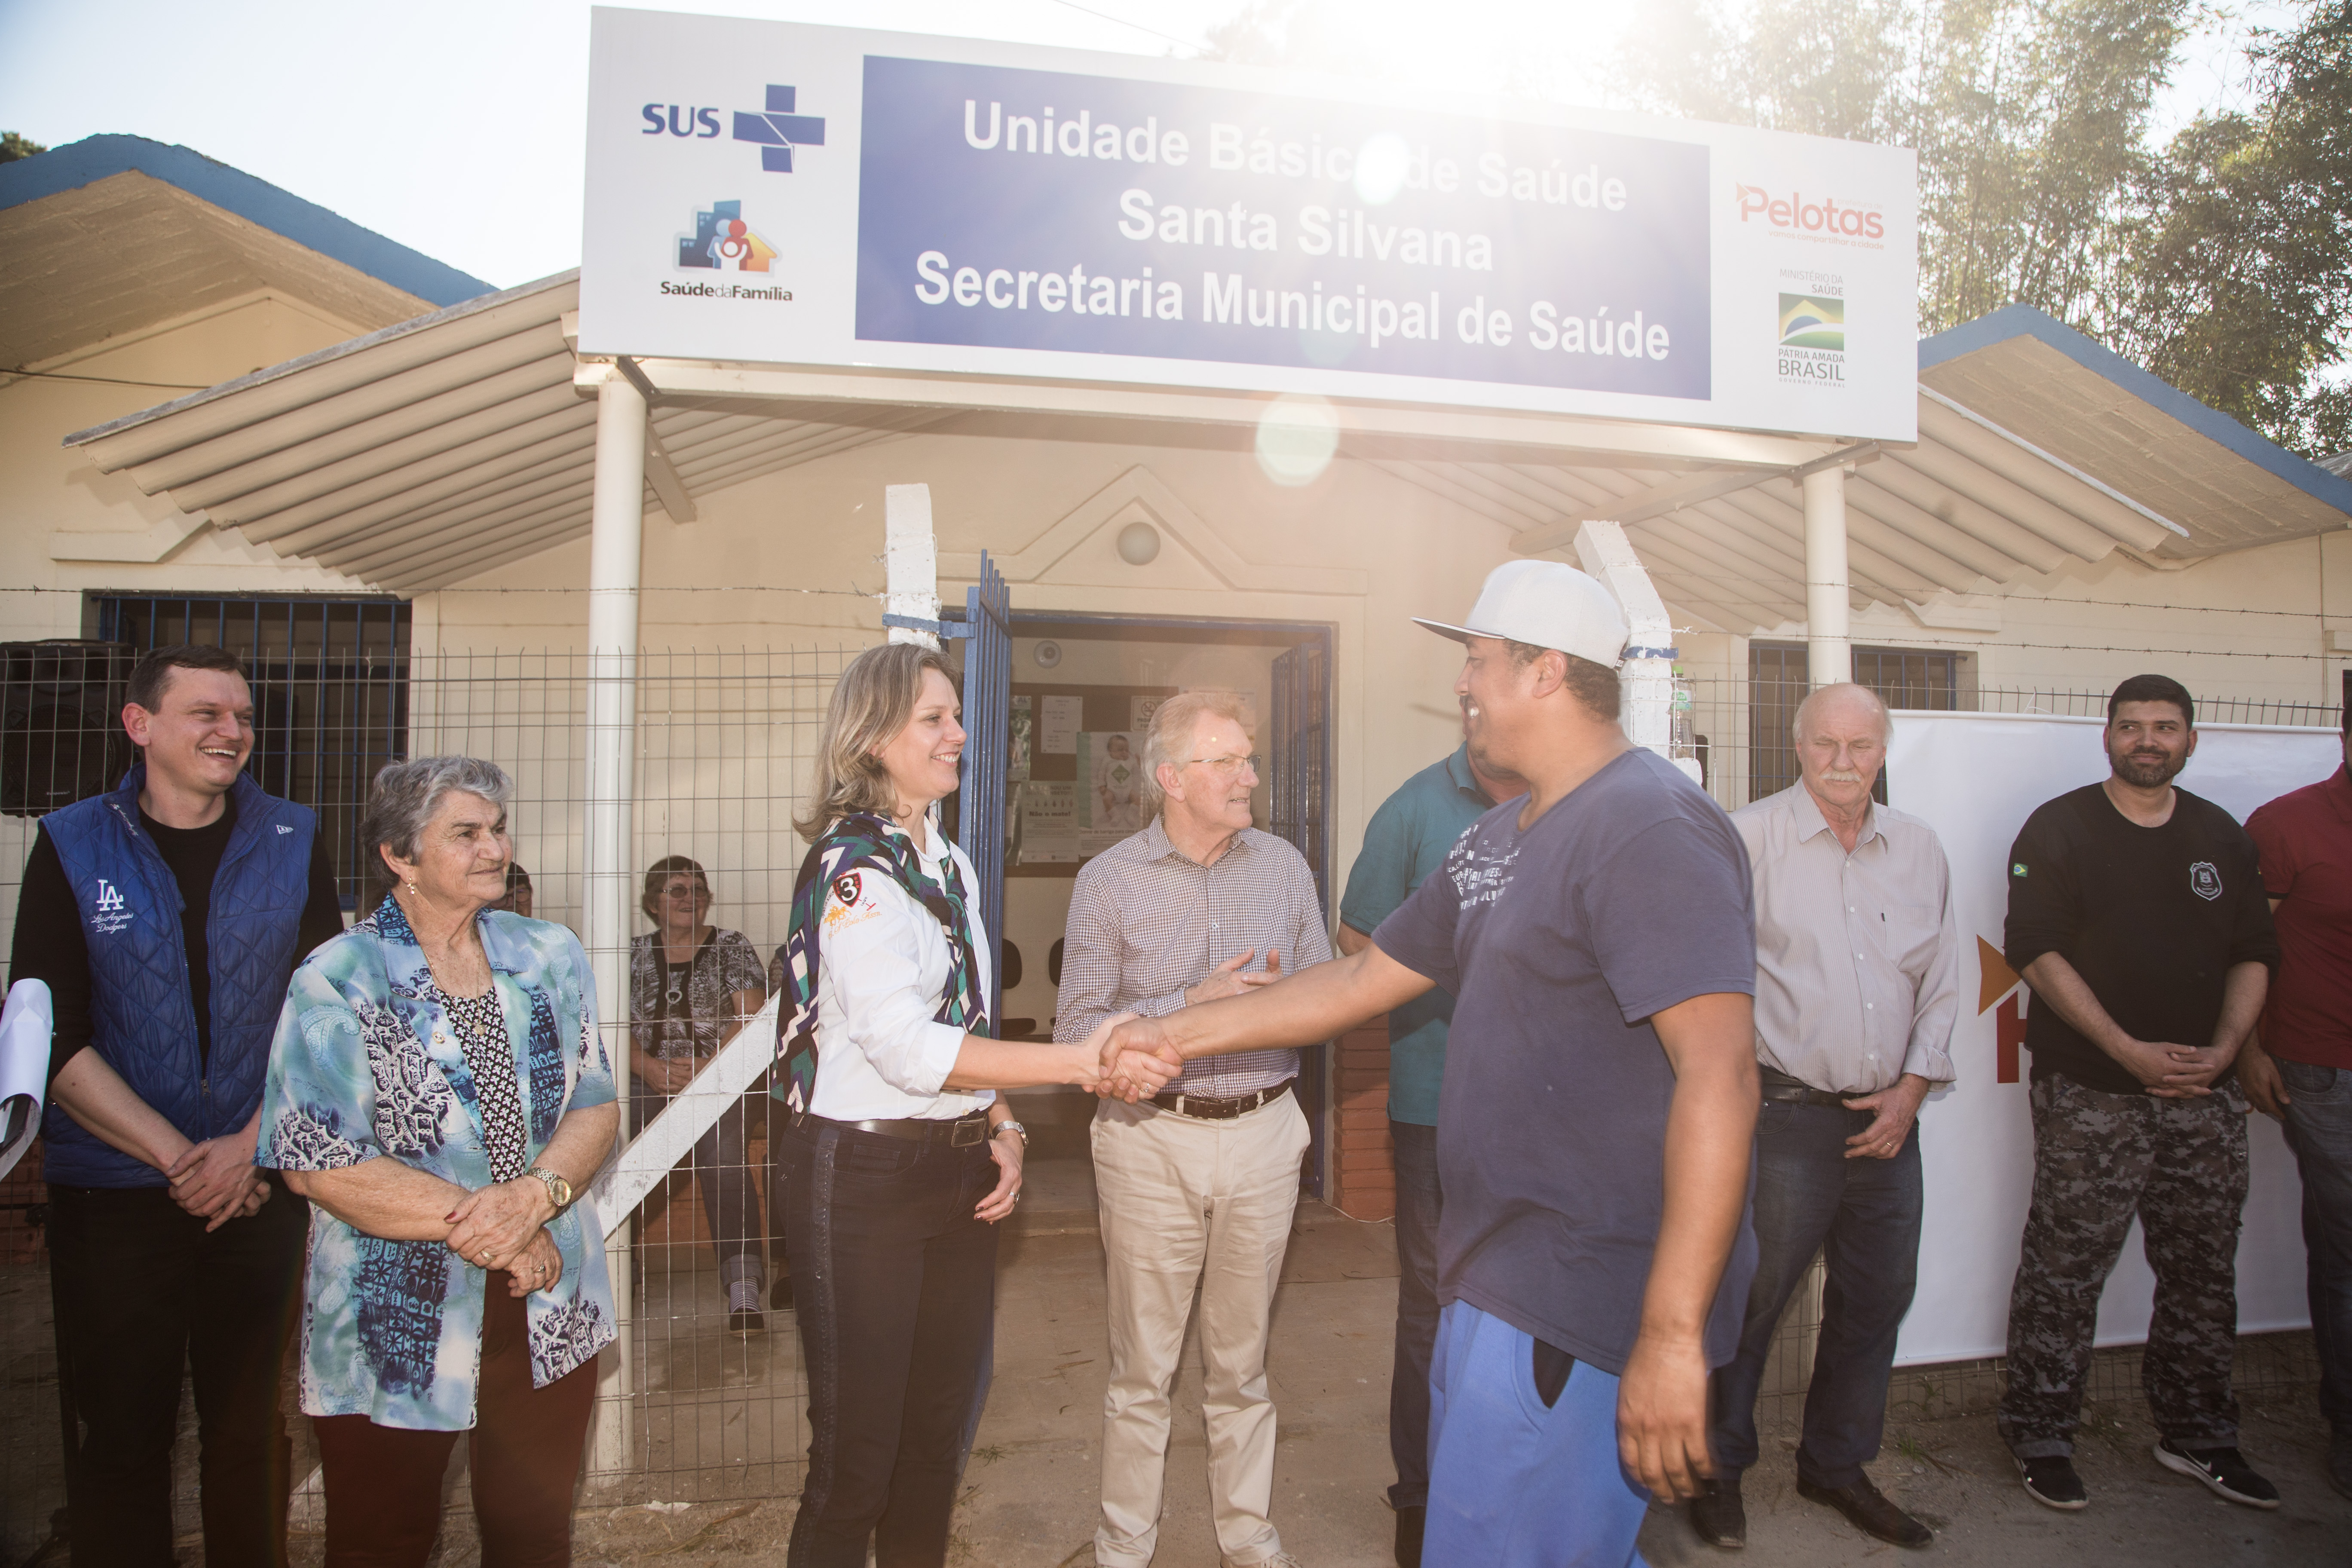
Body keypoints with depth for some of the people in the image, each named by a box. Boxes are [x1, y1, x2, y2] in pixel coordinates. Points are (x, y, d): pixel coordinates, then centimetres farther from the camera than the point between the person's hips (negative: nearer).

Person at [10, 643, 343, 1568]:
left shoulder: (293, 844, 3)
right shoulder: (71, 848, 0)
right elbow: (51, 1037, -5)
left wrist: (250, 1146, -10)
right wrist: (176, 1157, -11)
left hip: (264, 1182, 1)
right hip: (112, 1190, -1)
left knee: (251, 1432, 9)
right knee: (121, 1434, 8)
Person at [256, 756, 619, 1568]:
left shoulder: (551, 958, 4)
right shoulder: (335, 983, -8)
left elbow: (597, 1105, 1)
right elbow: (317, 1161, -14)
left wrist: (536, 1195, -18)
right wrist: (479, 1225, -16)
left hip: (550, 1310, 3)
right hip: (394, 1319, -3)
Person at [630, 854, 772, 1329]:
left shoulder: (731, 946, 11)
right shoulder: (634, 954, 17)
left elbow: (751, 1016, 0)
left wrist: (708, 1066, -14)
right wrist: (650, 1067, -10)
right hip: (645, 1082, 3)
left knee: (725, 1160, -27)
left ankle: (744, 1292, -31)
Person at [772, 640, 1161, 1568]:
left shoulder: (950, 863, 12)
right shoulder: (852, 868, -14)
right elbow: (904, 1044, -24)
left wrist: (1001, 1128, 3)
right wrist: (1077, 1064, -26)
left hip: (958, 1170, 8)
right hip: (862, 1177, -8)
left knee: (941, 1432, 17)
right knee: (858, 1454, 3)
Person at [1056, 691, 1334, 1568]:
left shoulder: (1285, 867, 3)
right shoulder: (1108, 881, -4)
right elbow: (1077, 1029, -8)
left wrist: (1283, 997, -16)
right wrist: (1192, 1006, -18)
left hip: (1262, 1138, 2)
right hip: (1150, 1140, -2)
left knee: (1242, 1365, 16)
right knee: (1142, 1370, 10)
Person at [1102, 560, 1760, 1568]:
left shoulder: (1651, 830, -17)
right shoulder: (1499, 841, 15)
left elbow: (1719, 1075, -25)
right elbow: (1362, 981, 18)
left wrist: (1673, 1335, -27)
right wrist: (1178, 1034, 15)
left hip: (1573, 1318, -9)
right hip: (1498, 1288, 9)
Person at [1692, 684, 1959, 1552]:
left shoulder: (1919, 847, 9)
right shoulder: (1750, 836, -7)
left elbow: (1942, 983, 13)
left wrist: (1913, 1088, 4)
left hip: (1887, 1119, 6)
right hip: (1786, 1112, -5)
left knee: (1877, 1298, 15)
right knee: (1750, 1297, 1)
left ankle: (1838, 1464, 35)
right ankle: (1718, 1469, 21)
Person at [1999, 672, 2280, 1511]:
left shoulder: (2223, 838, 13)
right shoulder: (2059, 830, -3)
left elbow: (2253, 954, 13)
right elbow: (2039, 952, -10)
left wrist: (2223, 1049, -3)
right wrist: (2131, 1051, -15)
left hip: (2202, 1094, 5)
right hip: (2088, 1093, -5)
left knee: (2204, 1270, 13)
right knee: (2066, 1269, -1)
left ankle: (2198, 1435, 29)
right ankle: (2040, 1439, 10)